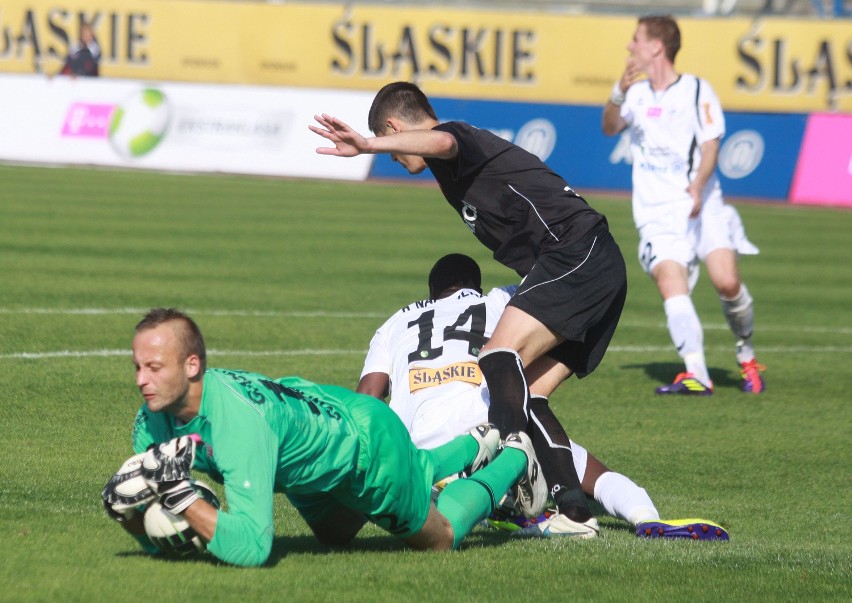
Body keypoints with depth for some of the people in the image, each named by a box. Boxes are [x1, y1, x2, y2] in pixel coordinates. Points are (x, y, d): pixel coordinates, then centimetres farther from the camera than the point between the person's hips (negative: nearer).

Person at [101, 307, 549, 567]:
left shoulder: (238, 419, -47)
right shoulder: (153, 422, -24)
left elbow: (251, 548, -52)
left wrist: (179, 496, -56)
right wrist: (130, 515, -35)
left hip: (369, 439, -7)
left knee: (438, 536, 18)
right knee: (335, 535, 37)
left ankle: (513, 459, 44)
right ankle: (472, 447, 52)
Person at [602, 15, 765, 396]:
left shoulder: (697, 91, 2)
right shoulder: (637, 94, 14)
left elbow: (710, 145, -6)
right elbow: (610, 128, 0)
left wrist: (698, 186, -23)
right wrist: (619, 93, -18)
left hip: (702, 205, -2)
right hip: (656, 211, 3)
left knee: (727, 281, -17)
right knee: (670, 282, -19)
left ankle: (746, 354, 10)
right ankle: (696, 375, -23)